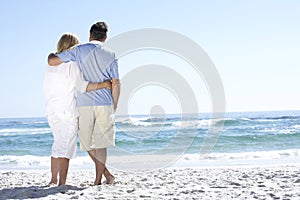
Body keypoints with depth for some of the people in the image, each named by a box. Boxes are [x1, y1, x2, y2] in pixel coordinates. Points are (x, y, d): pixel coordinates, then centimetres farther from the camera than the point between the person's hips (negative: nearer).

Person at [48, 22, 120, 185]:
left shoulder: (79, 51, 0)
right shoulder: (110, 55, 4)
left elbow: (52, 61, -4)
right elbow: (116, 84, 1)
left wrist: (51, 55, 20)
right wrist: (114, 107, 9)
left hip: (84, 104, -1)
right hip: (104, 104, 1)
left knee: (87, 142, 13)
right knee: (100, 142, 4)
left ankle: (106, 174, 15)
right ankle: (98, 179, 3)